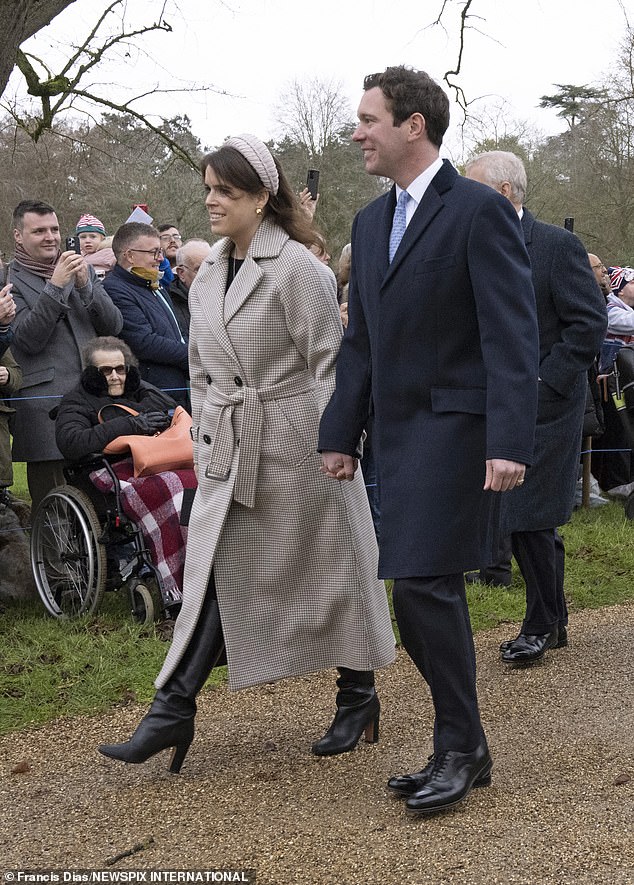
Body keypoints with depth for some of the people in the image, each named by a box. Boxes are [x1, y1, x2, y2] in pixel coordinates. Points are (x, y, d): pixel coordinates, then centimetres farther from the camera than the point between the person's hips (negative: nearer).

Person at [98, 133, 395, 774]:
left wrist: (330, 448, -14)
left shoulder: (297, 268, -11)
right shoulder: (208, 277, 11)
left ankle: (358, 696, 22)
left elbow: (327, 362, -12)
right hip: (228, 449, 6)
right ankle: (173, 710, 1)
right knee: (214, 571, 2)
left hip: (292, 441, -6)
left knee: (327, 564, 6)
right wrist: (205, 444, 14)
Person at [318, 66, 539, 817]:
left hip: (455, 424, -8)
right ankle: (461, 748, 19)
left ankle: (458, 748, 2)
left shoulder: (479, 211, -9)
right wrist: (341, 433, 13)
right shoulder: (371, 222, 15)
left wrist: (510, 443, -22)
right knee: (424, 594, 9)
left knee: (424, 585, -13)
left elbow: (512, 334, -14)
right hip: (396, 431, 8)